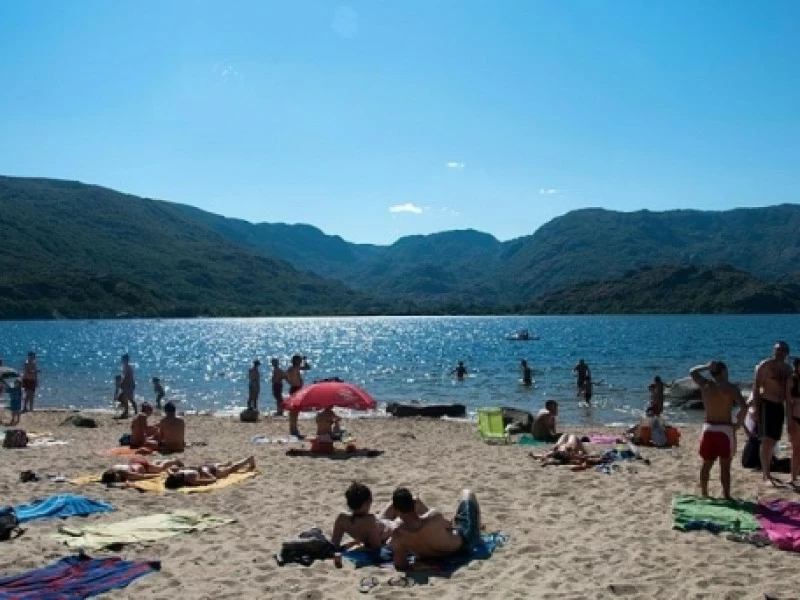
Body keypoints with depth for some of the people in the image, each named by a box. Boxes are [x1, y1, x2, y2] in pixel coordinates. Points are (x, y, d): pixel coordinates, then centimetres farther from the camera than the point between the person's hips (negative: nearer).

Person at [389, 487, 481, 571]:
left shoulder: (397, 536, -37)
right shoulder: (434, 517, -41)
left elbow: (399, 566, -25)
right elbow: (449, 525, -16)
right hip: (461, 545, -3)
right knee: (467, 494, 16)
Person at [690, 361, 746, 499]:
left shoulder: (705, 385, 2)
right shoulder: (731, 388, -8)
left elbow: (692, 372, 21)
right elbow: (744, 407, -18)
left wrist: (707, 366, 17)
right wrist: (739, 423, -4)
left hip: (708, 428, 3)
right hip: (725, 429, -3)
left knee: (706, 464, 14)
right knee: (725, 465, 3)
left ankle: (704, 493, 22)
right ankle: (726, 496, 5)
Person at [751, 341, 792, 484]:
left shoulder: (788, 369, 12)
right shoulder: (764, 365, -8)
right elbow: (756, 388, -10)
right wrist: (756, 409, -16)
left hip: (779, 406, 7)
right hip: (766, 404, -7)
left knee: (772, 441, 11)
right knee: (767, 440, -11)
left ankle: (766, 473, 20)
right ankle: (766, 475, -10)